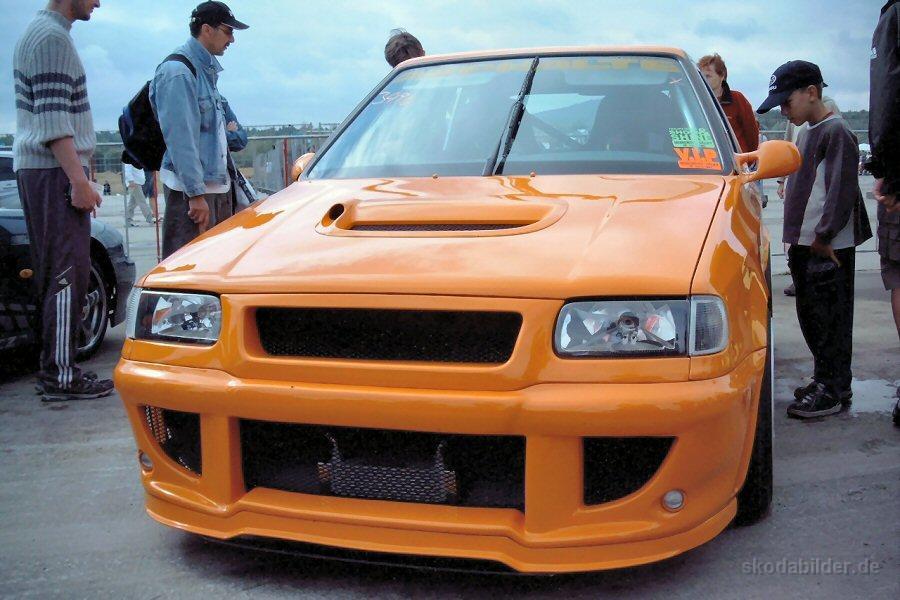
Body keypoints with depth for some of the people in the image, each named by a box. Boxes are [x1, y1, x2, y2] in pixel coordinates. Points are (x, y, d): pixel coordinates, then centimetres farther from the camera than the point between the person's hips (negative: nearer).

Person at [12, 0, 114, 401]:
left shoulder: (38, 33, 21)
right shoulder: (53, 37, -12)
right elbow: (53, 119, -20)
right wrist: (79, 180, -23)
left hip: (34, 171, 10)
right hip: (54, 172, -10)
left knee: (54, 273, 11)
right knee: (67, 274, -10)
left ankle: (55, 368, 17)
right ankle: (61, 377, -8)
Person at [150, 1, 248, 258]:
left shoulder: (207, 69, 17)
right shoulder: (178, 72, -13)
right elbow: (180, 138, -19)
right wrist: (196, 193, -22)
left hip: (216, 184, 10)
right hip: (190, 188, -10)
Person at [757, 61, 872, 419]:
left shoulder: (836, 131, -12)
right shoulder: (807, 132, 16)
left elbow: (842, 190, -18)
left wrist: (823, 236, -19)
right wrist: (798, 242, 17)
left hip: (829, 248, -9)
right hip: (805, 245, 9)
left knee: (829, 317, -3)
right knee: (810, 316, 14)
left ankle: (832, 391, 4)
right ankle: (825, 380, 25)